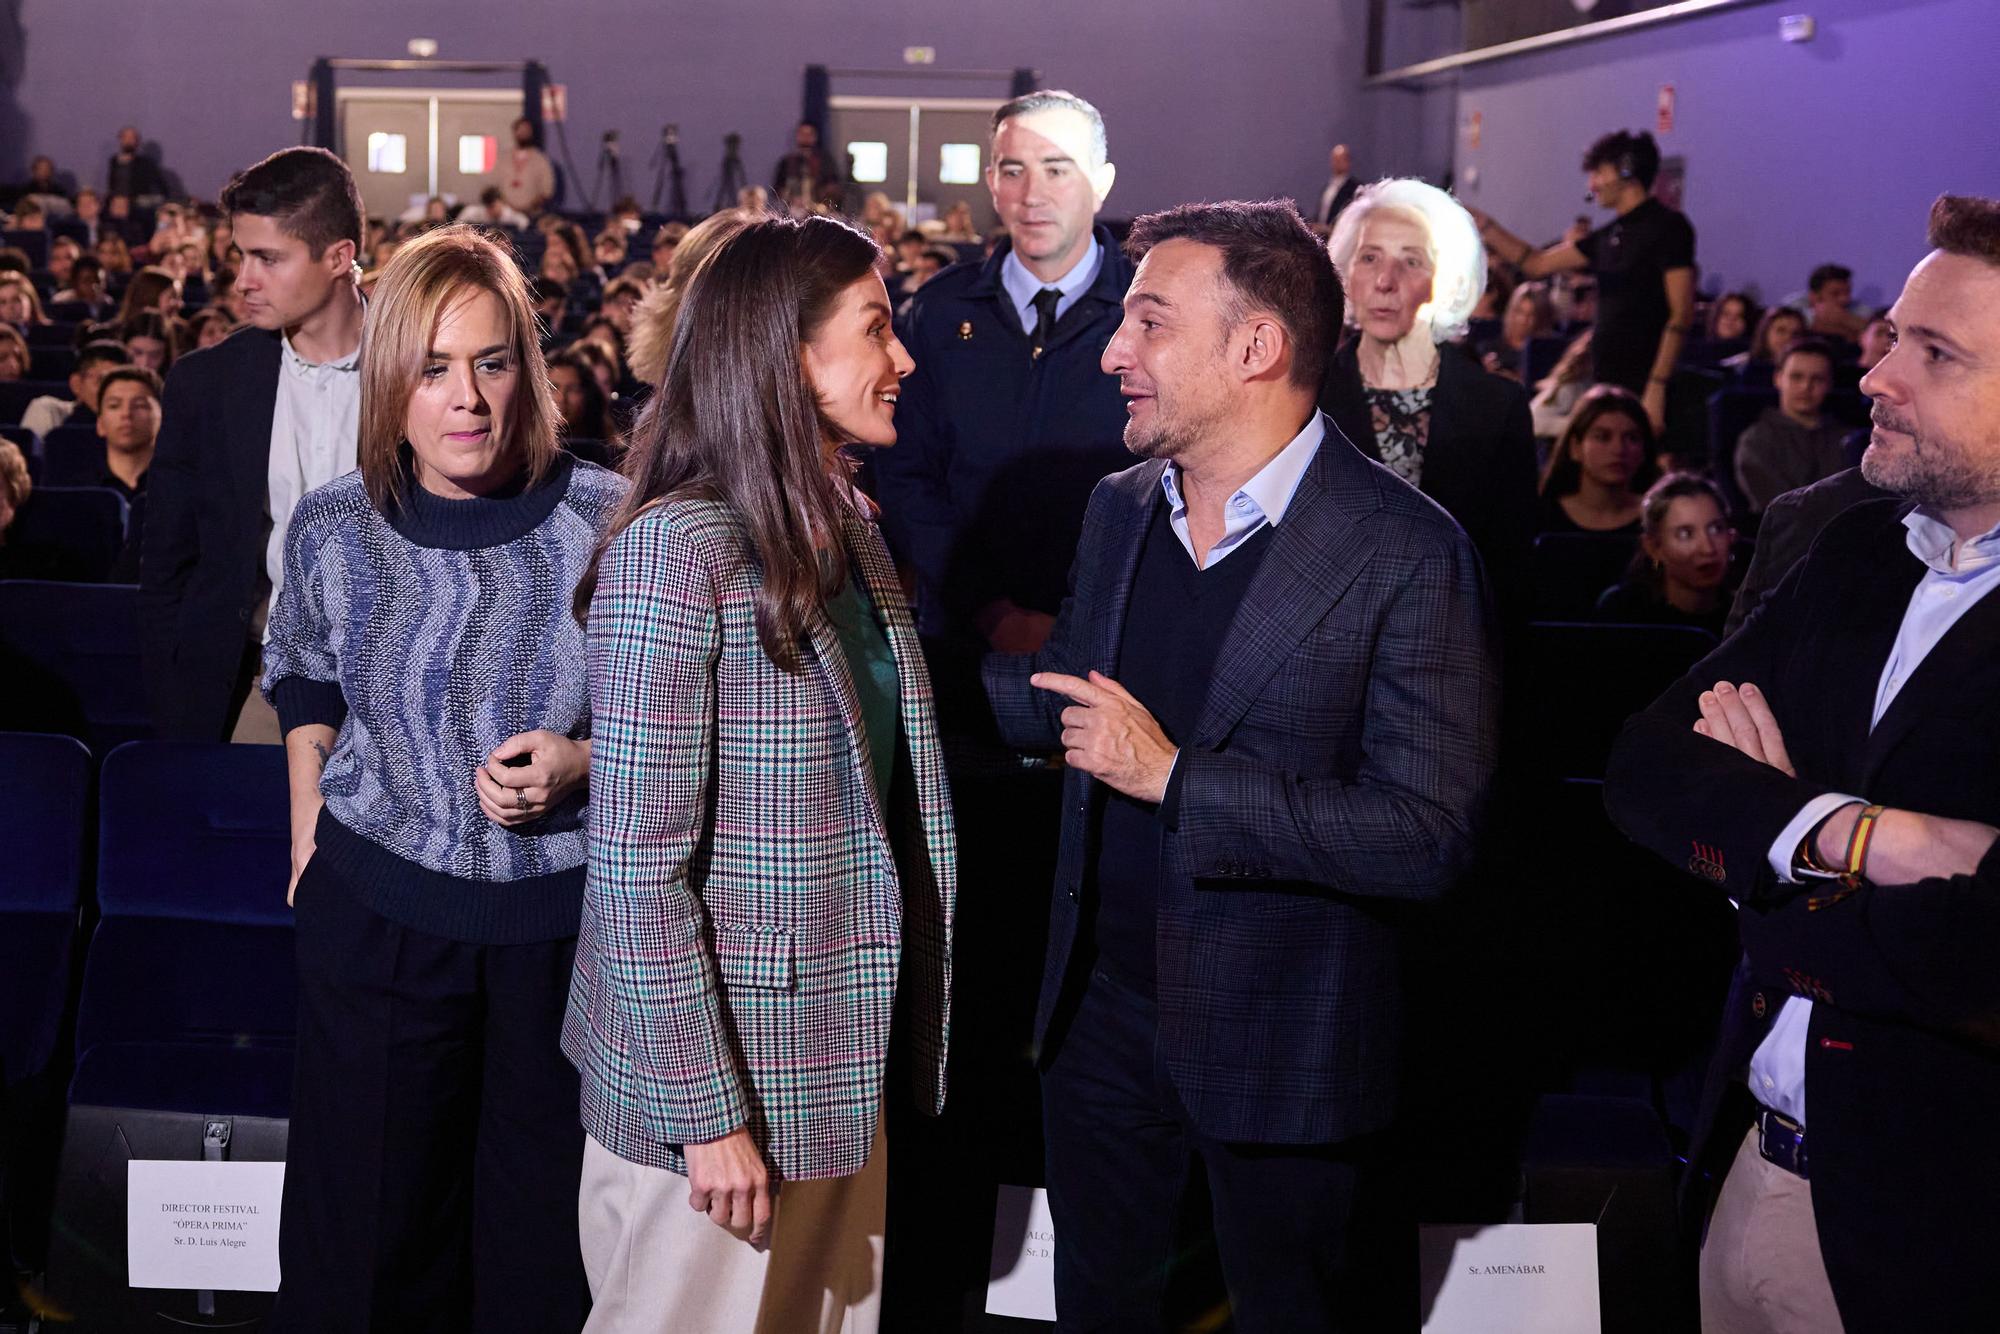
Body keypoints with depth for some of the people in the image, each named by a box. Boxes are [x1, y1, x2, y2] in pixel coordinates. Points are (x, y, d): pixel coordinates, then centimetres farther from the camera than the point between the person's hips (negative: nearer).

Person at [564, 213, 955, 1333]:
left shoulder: (849, 531, 7)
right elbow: (638, 867, -19)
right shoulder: (677, 552, -18)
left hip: (846, 1061, 8)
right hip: (721, 1080, -7)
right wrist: (708, 1111, -18)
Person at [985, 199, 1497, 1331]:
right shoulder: (1119, 509, 3)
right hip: (1104, 1012, 6)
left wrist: (1177, 778, -26)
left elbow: (1430, 835, -25)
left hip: (1279, 1045, -6)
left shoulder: (1407, 552, -19)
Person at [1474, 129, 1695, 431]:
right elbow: (1537, 263, 23)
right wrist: (1484, 226, 14)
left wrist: (1657, 386, -21)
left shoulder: (1666, 226, -7)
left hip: (1641, 385, -8)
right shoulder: (1609, 236, 16)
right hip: (1605, 381, 8)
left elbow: (1681, 314, -14)